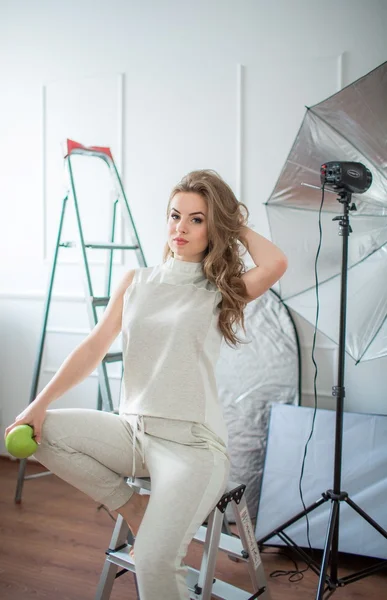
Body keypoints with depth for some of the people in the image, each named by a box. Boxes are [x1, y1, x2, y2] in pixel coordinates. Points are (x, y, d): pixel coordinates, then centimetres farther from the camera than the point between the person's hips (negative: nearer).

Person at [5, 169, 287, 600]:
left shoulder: (221, 291, 0)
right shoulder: (137, 281, 10)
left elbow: (275, 264, -20)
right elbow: (94, 347, 4)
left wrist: (237, 225, -2)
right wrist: (39, 404, -7)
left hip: (192, 443, -5)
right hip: (134, 430, 5)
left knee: (154, 565, -25)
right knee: (41, 431, -16)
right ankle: (134, 509, 1)